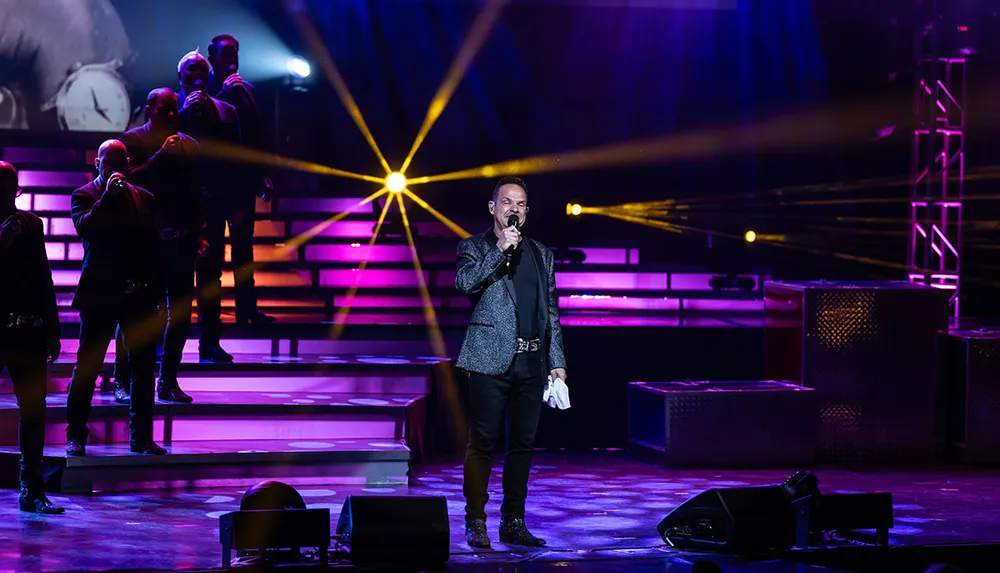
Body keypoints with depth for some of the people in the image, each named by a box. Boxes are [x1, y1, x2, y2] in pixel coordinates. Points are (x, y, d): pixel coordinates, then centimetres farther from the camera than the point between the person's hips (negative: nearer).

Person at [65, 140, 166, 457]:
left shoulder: (144, 198, 12)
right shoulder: (84, 195, 1)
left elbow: (154, 245, 12)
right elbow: (84, 227, -18)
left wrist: (154, 289, 6)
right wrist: (108, 196, -22)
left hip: (139, 295, 4)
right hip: (99, 296, -4)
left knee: (144, 366, 4)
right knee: (87, 366, 1)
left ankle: (141, 436, 11)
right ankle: (75, 435, 9)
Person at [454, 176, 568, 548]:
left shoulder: (541, 254, 16)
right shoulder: (474, 247, 5)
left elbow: (551, 312, 16)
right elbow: (465, 283, -15)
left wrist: (557, 362, 11)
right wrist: (500, 249, -15)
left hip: (532, 362, 4)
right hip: (491, 360, -4)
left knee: (523, 444, 7)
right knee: (482, 443, -4)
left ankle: (513, 523, 14)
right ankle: (475, 524, 2)